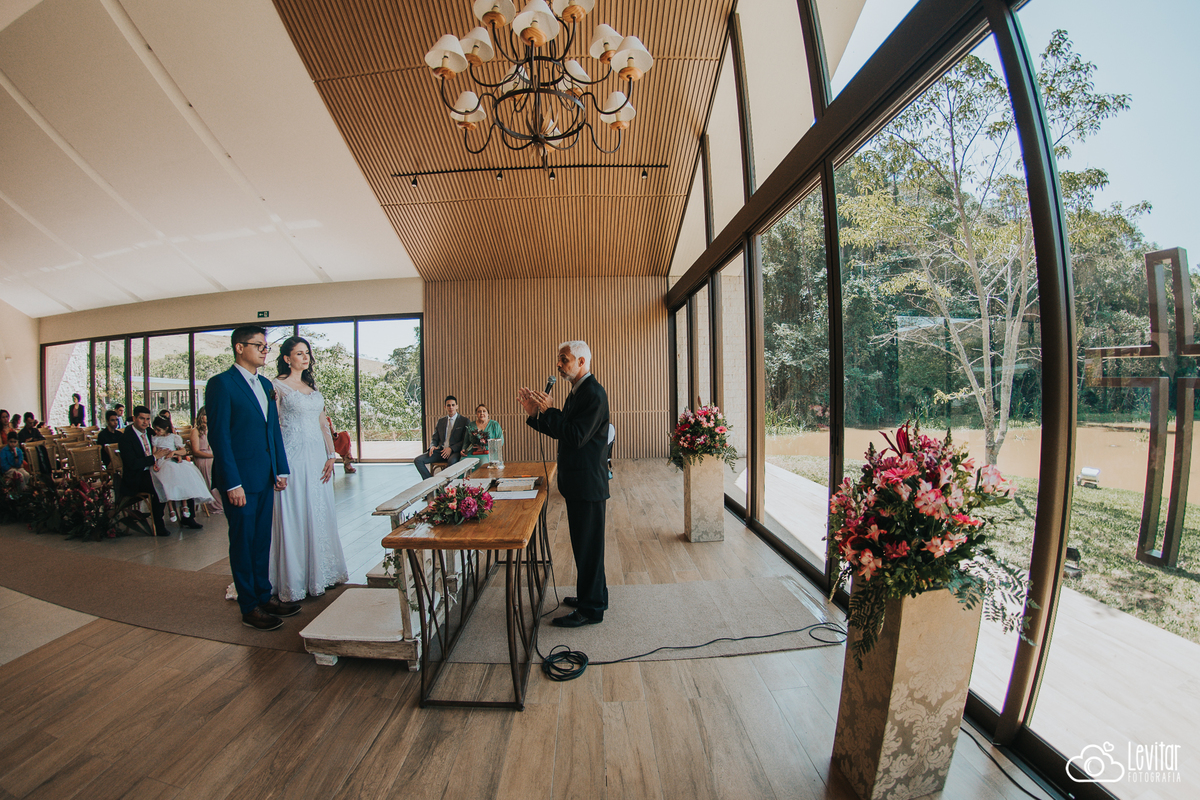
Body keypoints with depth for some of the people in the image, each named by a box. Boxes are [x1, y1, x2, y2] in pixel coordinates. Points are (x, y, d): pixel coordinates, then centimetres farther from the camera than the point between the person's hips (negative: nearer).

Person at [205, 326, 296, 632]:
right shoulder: (221, 383, -10)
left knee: (262, 539, 15)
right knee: (243, 542, 6)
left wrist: (281, 469, 10)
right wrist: (232, 483, -16)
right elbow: (218, 435, -14)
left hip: (266, 478, 7)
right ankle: (249, 608, 18)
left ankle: (264, 596, 28)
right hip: (240, 479, -7)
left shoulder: (265, 384, 13)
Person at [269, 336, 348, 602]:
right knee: (294, 515, 0)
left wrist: (331, 455, 6)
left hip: (317, 456, 6)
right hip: (293, 457, -6)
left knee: (320, 513, 11)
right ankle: (295, 579, 14)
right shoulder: (278, 386, -4)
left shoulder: (313, 387, 15)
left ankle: (320, 573, 24)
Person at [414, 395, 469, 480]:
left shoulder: (464, 421, 2)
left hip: (454, 451, -5)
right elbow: (435, 439, 20)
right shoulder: (440, 421, 19)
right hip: (440, 450, 6)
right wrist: (432, 446, -4)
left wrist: (451, 449, -18)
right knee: (417, 460, -13)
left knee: (452, 461, -39)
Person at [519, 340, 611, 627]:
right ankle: (594, 595, 37)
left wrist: (547, 411, -20)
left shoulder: (594, 393, -18)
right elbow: (562, 432, 15)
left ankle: (591, 609, 17)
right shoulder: (577, 391, 14)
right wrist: (536, 414, 5)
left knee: (588, 545, 2)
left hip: (588, 482, -10)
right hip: (578, 482, 10)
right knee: (585, 543, 20)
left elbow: (576, 437, -25)